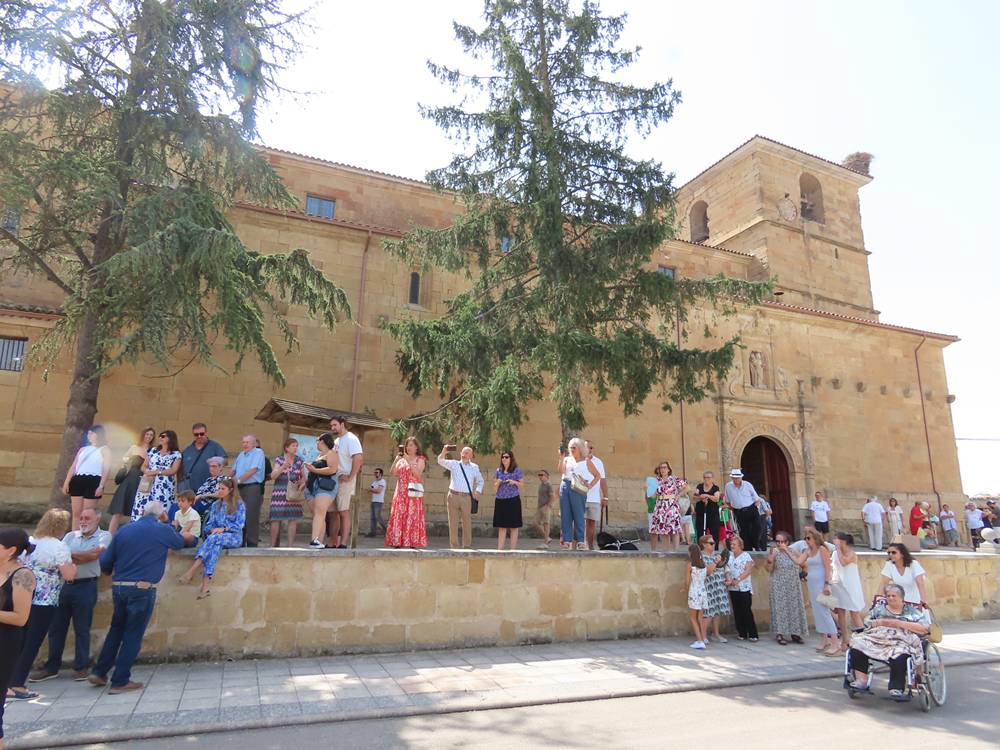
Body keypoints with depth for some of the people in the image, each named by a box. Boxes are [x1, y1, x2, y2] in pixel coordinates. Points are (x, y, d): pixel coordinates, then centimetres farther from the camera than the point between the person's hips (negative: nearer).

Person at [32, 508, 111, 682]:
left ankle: (81, 667, 15)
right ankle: (51, 667, 23)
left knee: (82, 629, 3)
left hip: (86, 587, -5)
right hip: (66, 585, 5)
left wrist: (71, 556, -6)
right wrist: (83, 557, -12)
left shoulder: (104, 536, -2)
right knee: (56, 627, 10)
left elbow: (95, 554, -17)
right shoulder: (71, 536, 13)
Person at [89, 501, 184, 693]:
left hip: (118, 587, 5)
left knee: (116, 629, 22)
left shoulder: (123, 531, 7)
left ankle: (99, 672, 27)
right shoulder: (163, 531, -4)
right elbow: (180, 543, 16)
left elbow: (105, 563, 9)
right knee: (133, 636, 5)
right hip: (142, 589, -5)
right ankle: (120, 681, 11)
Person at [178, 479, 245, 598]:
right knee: (215, 547, -35)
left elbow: (239, 525, -5)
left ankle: (191, 572, -43)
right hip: (217, 536, 3)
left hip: (234, 537, -3)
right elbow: (210, 524, 14)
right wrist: (213, 530, -9)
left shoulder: (239, 505, 3)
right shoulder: (215, 505, 19)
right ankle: (206, 586, -48)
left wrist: (223, 529, -18)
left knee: (214, 539, -36)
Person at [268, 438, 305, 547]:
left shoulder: (299, 461, 10)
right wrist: (283, 466, -17)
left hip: (293, 493, 2)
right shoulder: (279, 459, 3)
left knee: (293, 519, -5)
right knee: (276, 519, -3)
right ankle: (273, 545, 7)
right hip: (279, 492, -2)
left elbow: (303, 477, 18)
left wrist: (302, 483, -3)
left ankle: (290, 545, 0)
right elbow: (273, 476, -4)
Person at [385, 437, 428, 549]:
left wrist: (408, 461, -17)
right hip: (401, 493, 4)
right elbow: (393, 473, 7)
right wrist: (396, 460, -6)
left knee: (412, 518, -8)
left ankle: (413, 544, -7)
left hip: (413, 494, -4)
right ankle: (397, 542, 2)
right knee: (398, 518, 0)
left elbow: (418, 474, -12)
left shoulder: (420, 460, 4)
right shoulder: (401, 459, 16)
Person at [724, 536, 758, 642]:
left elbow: (748, 571, -10)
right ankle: (742, 634, 15)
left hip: (745, 588, -4)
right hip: (733, 588, 4)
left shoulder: (746, 556, -1)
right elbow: (727, 569, 5)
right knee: (737, 611, 6)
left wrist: (737, 580, -19)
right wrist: (729, 578, -15)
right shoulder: (729, 555, 11)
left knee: (747, 611, -7)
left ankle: (752, 635, 1)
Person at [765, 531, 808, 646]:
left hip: (793, 585, 3)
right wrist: (771, 558, -22)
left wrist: (787, 550, -14)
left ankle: (795, 633, 17)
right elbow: (769, 569, -7)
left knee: (794, 607, 6)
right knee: (779, 607, -3)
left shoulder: (792, 551, 6)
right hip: (779, 586, -3)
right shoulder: (774, 552, -4)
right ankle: (780, 634, 1)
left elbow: (798, 562, -13)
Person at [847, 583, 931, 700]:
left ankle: (896, 689, -26)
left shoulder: (912, 611, 16)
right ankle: (861, 680, -20)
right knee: (857, 644, -26)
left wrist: (900, 623, -5)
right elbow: (866, 622, 21)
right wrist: (881, 622, 1)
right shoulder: (879, 608, 25)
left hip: (901, 641, -3)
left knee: (899, 655, -39)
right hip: (876, 638, 3)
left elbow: (925, 628, 2)